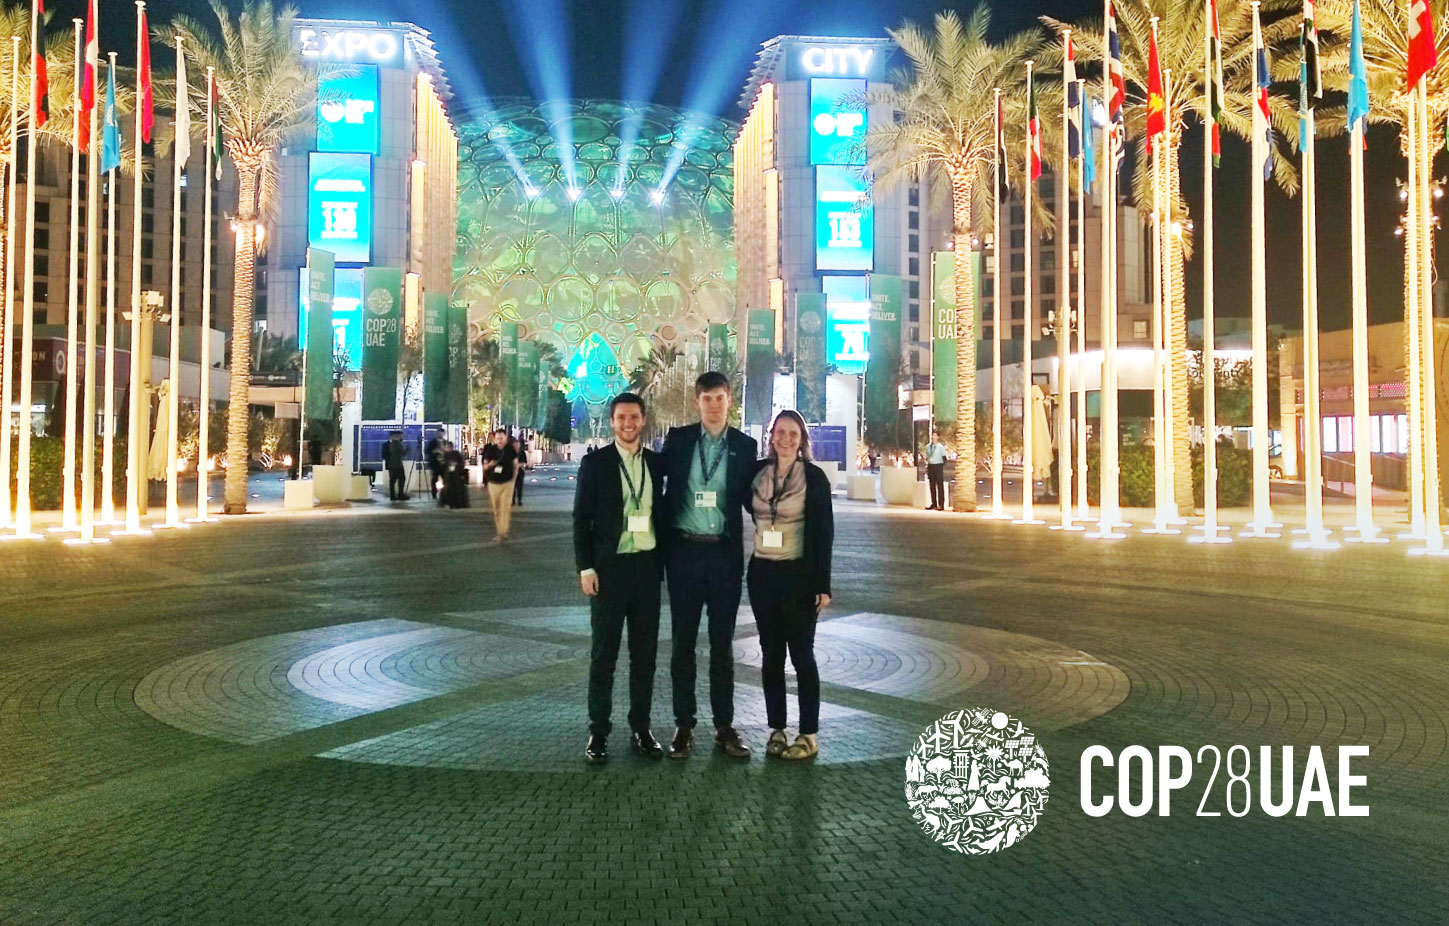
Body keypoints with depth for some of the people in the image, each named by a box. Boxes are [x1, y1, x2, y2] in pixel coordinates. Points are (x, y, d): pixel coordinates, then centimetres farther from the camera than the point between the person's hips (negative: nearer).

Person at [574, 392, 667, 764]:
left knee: (645, 652, 9)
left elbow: (661, 511, 11)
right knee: (604, 653, 3)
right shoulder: (595, 463, -1)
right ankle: (598, 732, 13)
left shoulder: (657, 463, 8)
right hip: (609, 568, -3)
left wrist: (663, 561, 6)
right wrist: (585, 568, -9)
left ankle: (640, 728, 20)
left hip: (647, 566, 3)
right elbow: (581, 519, -2)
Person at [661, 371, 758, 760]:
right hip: (685, 552, 0)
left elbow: (749, 497, 6)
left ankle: (724, 727, 18)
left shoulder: (744, 446, 3)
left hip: (725, 553, 0)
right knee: (683, 642, 7)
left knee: (723, 644, 8)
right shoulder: (678, 439, 2)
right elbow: (663, 483, 6)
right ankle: (684, 725, 19)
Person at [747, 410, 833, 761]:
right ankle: (776, 730, 19)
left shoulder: (814, 477, -6)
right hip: (762, 573, 4)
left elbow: (824, 532, -7)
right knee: (771, 654, 9)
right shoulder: (757, 471, 4)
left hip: (798, 574, -4)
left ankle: (808, 735, 11)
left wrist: (822, 584, -11)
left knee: (801, 654, 2)